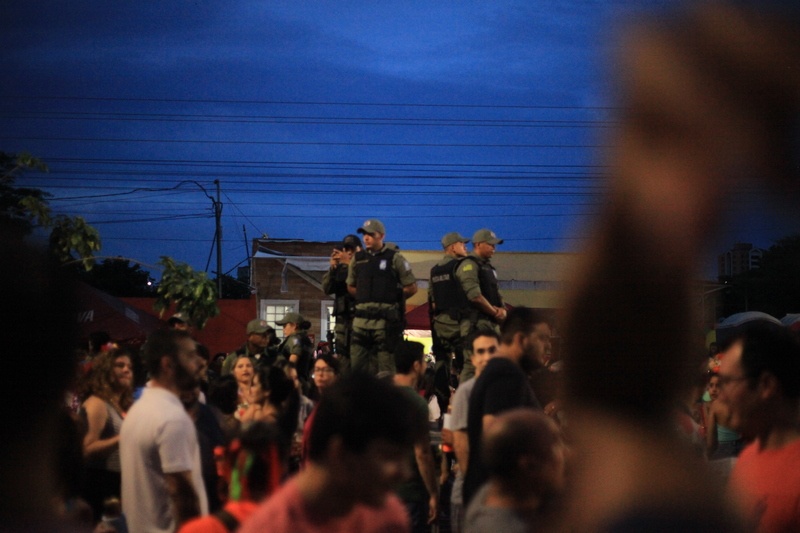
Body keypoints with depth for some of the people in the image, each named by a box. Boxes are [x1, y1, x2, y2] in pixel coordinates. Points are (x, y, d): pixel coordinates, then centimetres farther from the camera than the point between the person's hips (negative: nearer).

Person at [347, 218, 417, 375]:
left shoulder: (394, 259, 2)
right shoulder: (358, 259, 14)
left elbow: (411, 288, 3)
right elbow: (351, 287, 23)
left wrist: (393, 297, 5)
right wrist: (366, 298, 10)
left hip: (386, 319, -4)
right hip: (362, 317, 4)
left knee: (386, 366, -4)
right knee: (356, 362, 2)